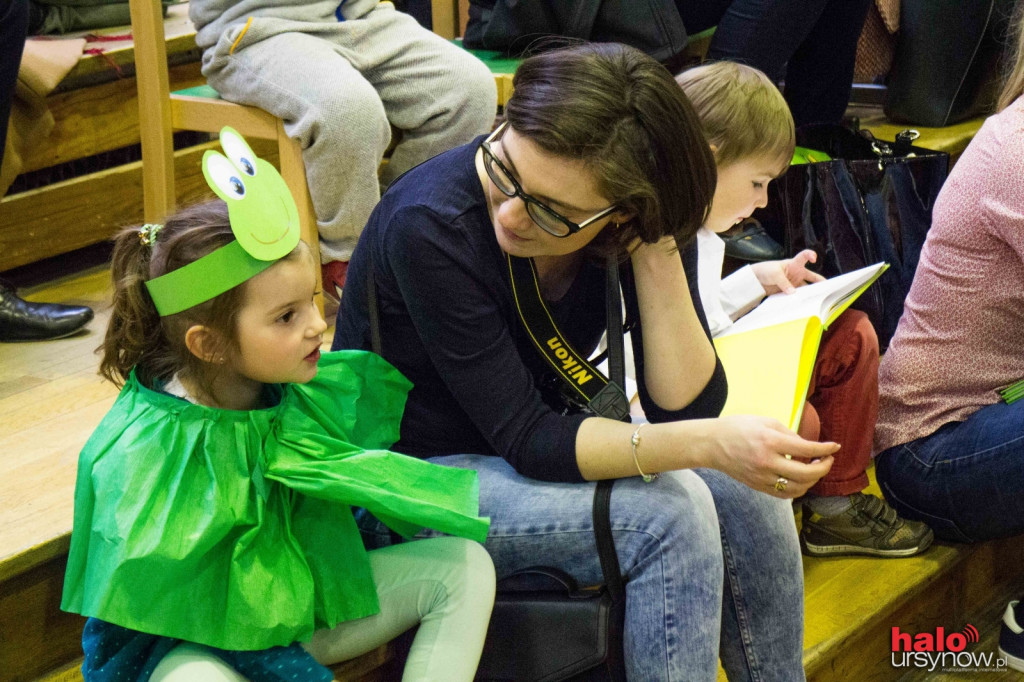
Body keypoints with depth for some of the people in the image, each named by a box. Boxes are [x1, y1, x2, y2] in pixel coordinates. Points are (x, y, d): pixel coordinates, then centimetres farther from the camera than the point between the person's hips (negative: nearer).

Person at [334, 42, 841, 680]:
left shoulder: (641, 219, -14)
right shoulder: (431, 225, -29)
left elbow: (688, 407, -17)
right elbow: (525, 439, -27)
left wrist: (655, 248, -28)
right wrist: (710, 443, -37)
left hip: (535, 453, 6)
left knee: (748, 498, -15)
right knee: (669, 516, -25)